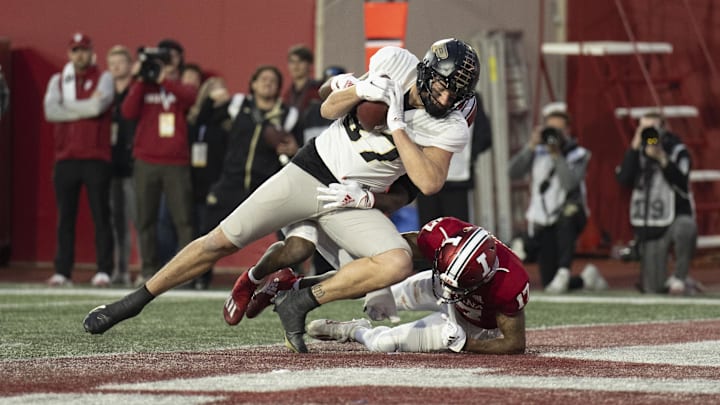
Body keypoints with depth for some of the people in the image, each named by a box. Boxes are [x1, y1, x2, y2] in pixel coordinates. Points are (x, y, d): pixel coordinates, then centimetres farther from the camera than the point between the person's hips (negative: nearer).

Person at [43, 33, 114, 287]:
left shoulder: (103, 78, 6)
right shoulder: (58, 81, 14)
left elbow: (100, 105, -13)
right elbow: (50, 111, -3)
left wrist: (67, 106, -2)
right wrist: (85, 107, -6)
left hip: (96, 158, -3)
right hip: (66, 158, 3)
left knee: (101, 215, -5)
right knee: (65, 216, 3)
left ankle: (104, 270, -4)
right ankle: (62, 271, 5)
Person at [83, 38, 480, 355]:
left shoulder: (451, 128, -12)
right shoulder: (395, 62, -8)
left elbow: (430, 183, -26)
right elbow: (329, 109, 0)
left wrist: (397, 126, -27)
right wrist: (360, 90, -22)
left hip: (352, 202, 0)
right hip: (310, 169, 0)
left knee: (398, 263, -26)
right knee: (221, 241, -4)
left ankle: (300, 303, -14)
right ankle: (134, 301, 10)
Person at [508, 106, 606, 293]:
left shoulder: (578, 155, 1)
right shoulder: (537, 152, 8)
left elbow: (569, 183, -17)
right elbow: (513, 172, -7)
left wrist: (557, 155, -20)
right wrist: (531, 146, -13)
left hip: (569, 216, -3)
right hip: (542, 222, 3)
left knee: (567, 216, -43)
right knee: (548, 283, -2)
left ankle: (564, 271, -37)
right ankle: (586, 279, 26)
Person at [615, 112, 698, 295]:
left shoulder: (678, 151, -2)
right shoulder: (637, 153, 7)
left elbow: (681, 184, -17)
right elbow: (624, 179, -11)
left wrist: (662, 158, -23)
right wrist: (635, 147, -12)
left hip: (675, 218, -3)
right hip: (649, 227, 3)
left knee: (685, 228, -43)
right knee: (652, 289, -2)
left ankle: (680, 277, -22)